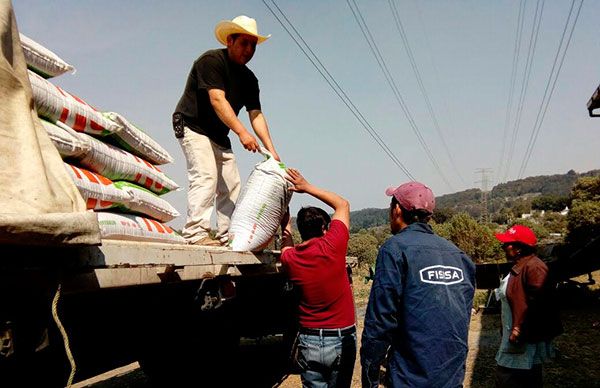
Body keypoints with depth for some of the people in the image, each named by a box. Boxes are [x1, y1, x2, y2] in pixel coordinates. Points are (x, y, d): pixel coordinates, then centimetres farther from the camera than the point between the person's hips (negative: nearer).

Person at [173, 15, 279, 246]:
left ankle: (227, 237, 7)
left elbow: (256, 115, 0)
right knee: (205, 176, -23)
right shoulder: (211, 60, -16)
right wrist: (242, 132, -36)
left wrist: (271, 151, -11)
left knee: (231, 184, 3)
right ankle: (196, 233, -22)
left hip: (219, 136, 8)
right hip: (192, 126, -8)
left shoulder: (249, 79, 6)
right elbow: (217, 100, -27)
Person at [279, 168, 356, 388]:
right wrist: (308, 187, 5)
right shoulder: (332, 246, -13)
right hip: (342, 338, -2)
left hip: (309, 340, 2)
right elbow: (342, 205, 2)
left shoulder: (289, 259, -6)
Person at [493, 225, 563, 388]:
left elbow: (535, 304, -26)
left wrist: (520, 330, -23)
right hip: (515, 336, 10)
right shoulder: (518, 266, 13)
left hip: (527, 339, -10)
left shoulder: (534, 267, -20)